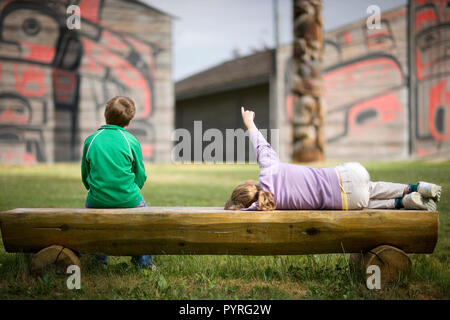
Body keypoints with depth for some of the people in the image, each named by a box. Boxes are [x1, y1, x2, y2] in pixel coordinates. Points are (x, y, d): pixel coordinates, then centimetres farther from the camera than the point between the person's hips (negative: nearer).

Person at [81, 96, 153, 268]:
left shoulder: (90, 140, -2)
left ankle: (100, 259, 36)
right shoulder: (132, 141, -6)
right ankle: (143, 260, 30)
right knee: (143, 209, 30)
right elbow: (140, 178, 2)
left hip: (97, 202, 2)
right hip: (129, 201, -1)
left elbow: (85, 177, 7)